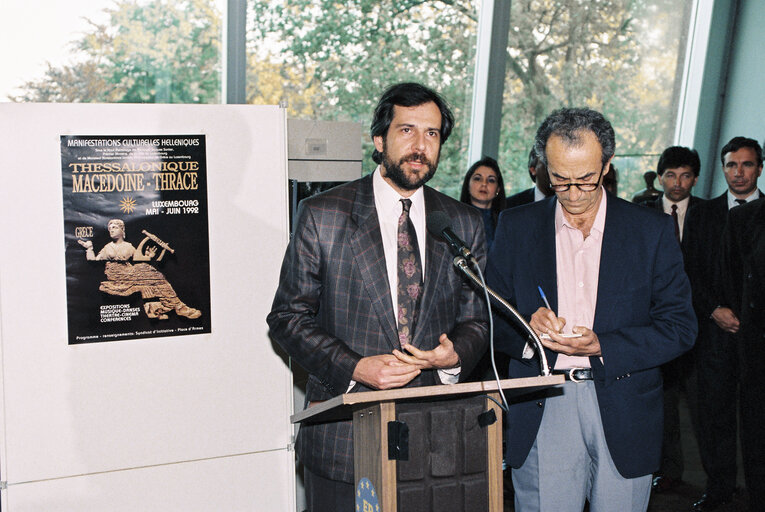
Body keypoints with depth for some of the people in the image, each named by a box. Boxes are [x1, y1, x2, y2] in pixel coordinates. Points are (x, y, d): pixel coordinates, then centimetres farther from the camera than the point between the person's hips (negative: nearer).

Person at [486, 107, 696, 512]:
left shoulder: (652, 230, 1)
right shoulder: (516, 227, 4)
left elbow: (681, 326, -1)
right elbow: (491, 314, 6)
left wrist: (603, 346, -15)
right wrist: (526, 328, -16)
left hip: (624, 414, 0)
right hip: (542, 413, 0)